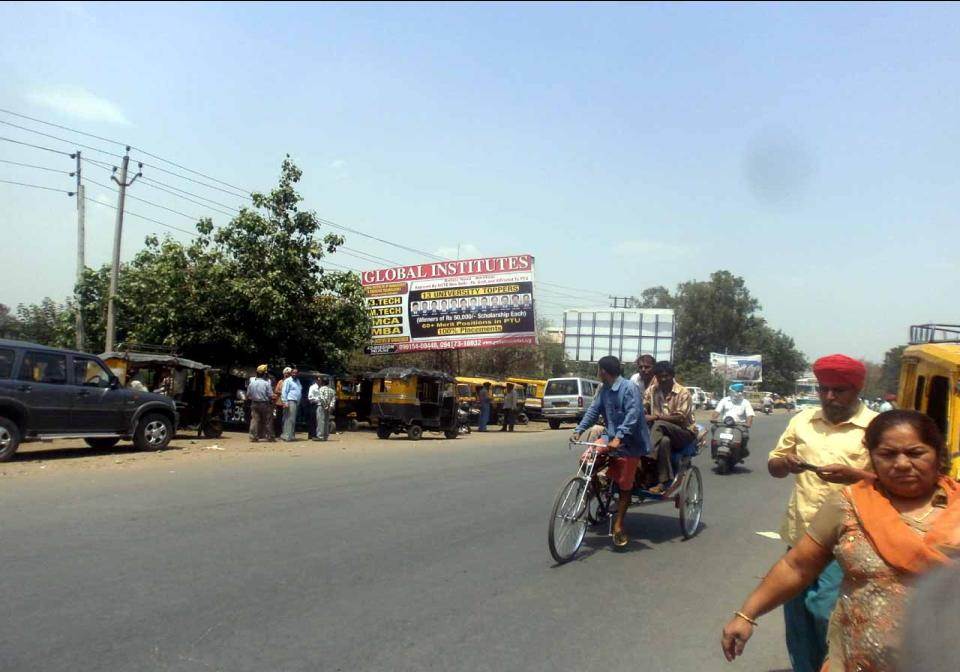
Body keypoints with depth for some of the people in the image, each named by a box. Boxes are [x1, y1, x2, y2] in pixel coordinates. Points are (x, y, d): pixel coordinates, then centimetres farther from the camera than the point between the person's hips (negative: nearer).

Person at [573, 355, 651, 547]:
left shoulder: (629, 388, -18)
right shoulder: (604, 389, 6)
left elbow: (633, 415, -27)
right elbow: (594, 410, 5)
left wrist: (618, 438, -36)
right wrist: (579, 430, -7)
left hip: (628, 443, -6)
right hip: (610, 436, 6)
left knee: (624, 486, 3)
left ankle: (618, 526, 14)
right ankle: (595, 487, 12)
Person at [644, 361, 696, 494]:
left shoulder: (683, 392, -9)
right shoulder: (652, 390, 6)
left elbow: (680, 418, -18)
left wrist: (656, 417, -27)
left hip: (685, 432, -4)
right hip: (663, 432, 4)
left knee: (659, 425, -33)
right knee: (664, 441, -33)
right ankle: (664, 482, -31)